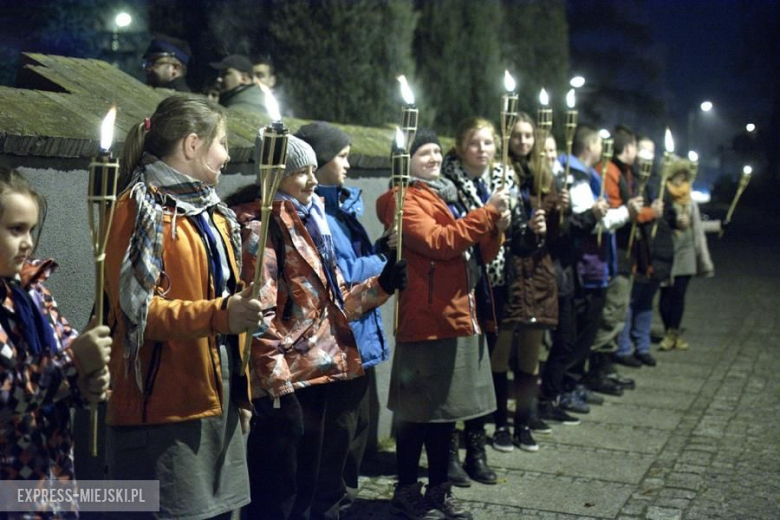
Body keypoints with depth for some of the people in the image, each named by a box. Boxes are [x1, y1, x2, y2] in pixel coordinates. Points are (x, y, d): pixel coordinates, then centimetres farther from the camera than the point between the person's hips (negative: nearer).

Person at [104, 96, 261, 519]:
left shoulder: (214, 213, 18)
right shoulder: (142, 207, -7)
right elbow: (136, 307, -17)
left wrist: (241, 390, 19)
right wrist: (219, 314, -29)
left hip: (219, 401, 8)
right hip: (163, 407, -8)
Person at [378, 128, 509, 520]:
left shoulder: (447, 196, 19)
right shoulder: (404, 201, -8)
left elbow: (476, 255, 20)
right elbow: (436, 241, -23)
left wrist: (496, 229, 0)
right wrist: (486, 212, -18)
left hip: (458, 317, 9)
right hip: (426, 322, -9)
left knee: (446, 409, 14)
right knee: (419, 412, -2)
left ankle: (439, 488, 24)